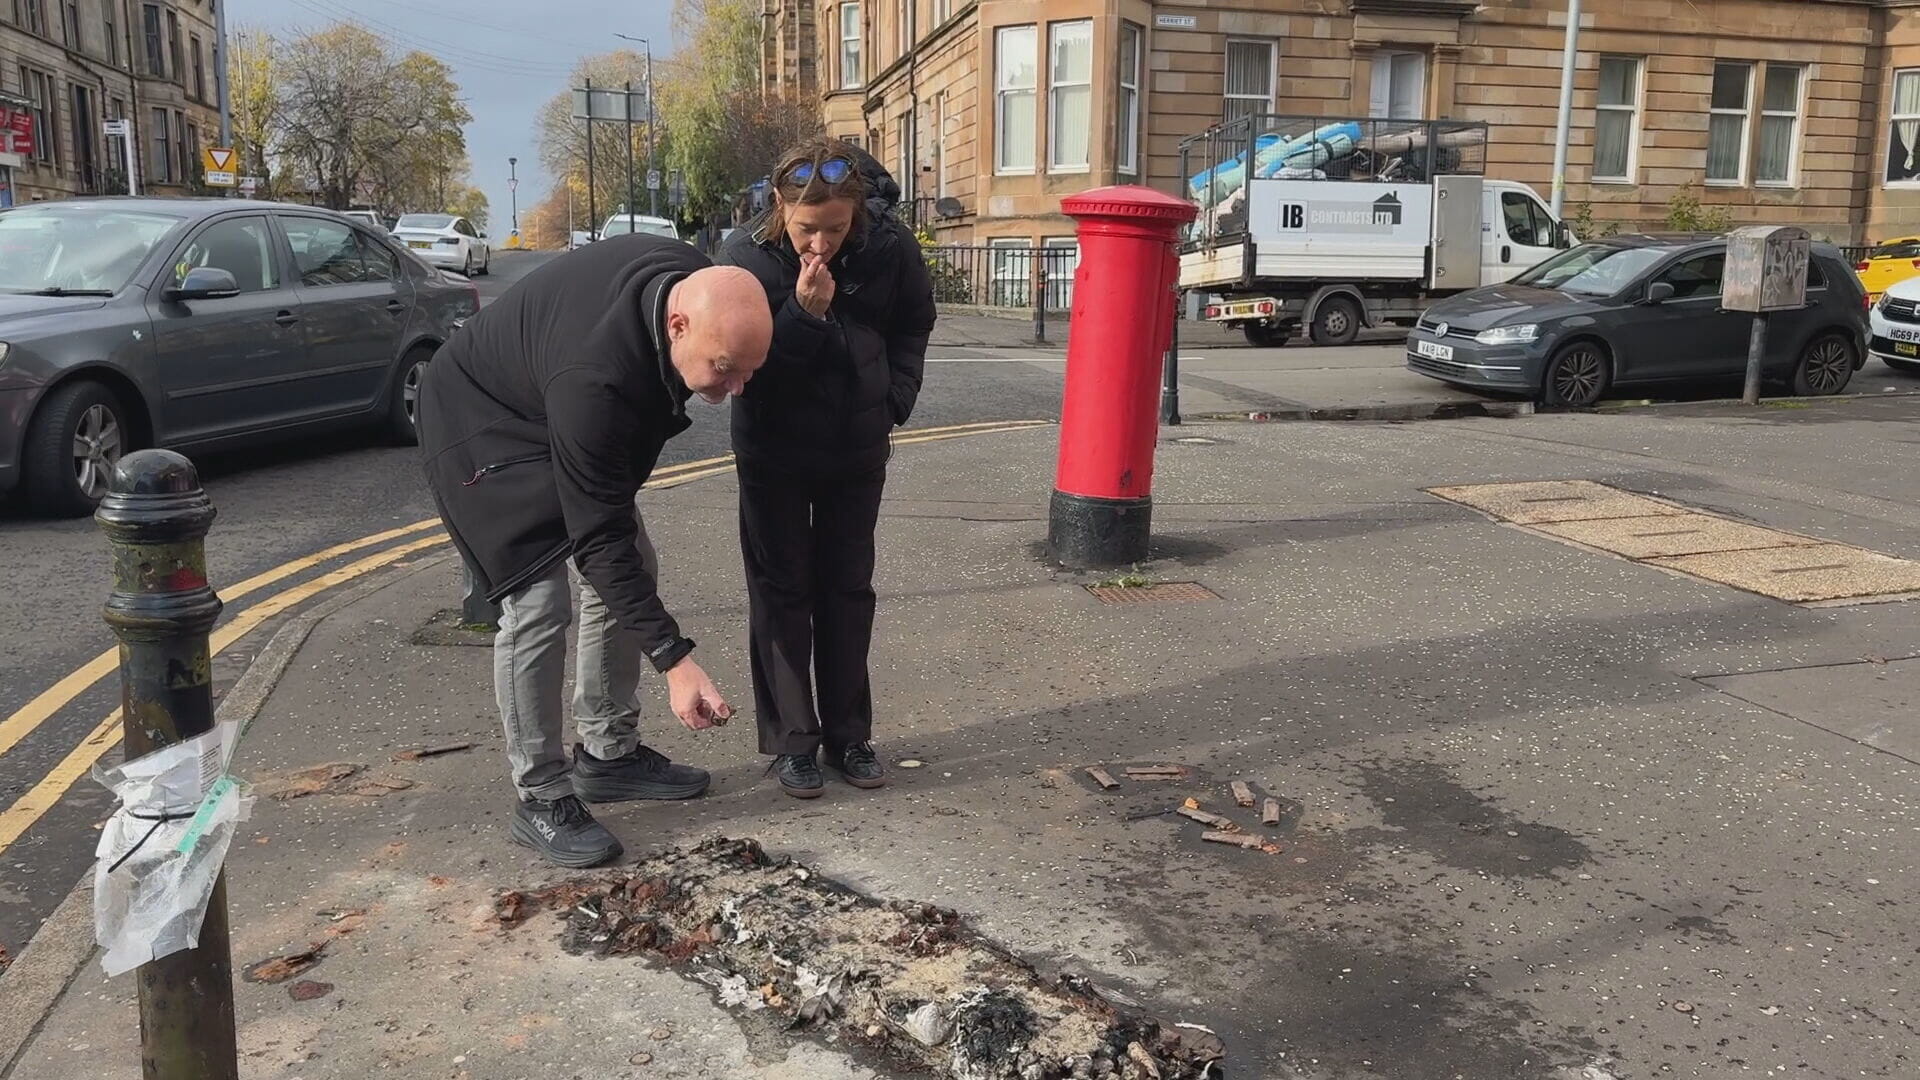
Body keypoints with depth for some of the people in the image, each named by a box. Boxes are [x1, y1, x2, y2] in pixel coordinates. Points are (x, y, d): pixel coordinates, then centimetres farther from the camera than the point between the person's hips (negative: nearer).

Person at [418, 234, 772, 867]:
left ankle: (608, 754, 19)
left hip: (563, 418, 8)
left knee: (634, 572, 5)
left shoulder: (697, 284, -21)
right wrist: (674, 660, -38)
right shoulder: (593, 380, -43)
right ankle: (541, 800, -3)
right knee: (539, 603, -18)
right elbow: (598, 538, -37)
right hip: (481, 422, -8)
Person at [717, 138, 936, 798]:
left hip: (857, 450, 2)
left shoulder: (890, 249, -13)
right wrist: (805, 314, -33)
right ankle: (792, 742, 13)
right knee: (781, 592, 4)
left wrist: (893, 401, 0)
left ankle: (849, 736, 21)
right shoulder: (747, 258, -19)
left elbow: (913, 326, 7)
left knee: (848, 589, 10)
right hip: (775, 451, -2)